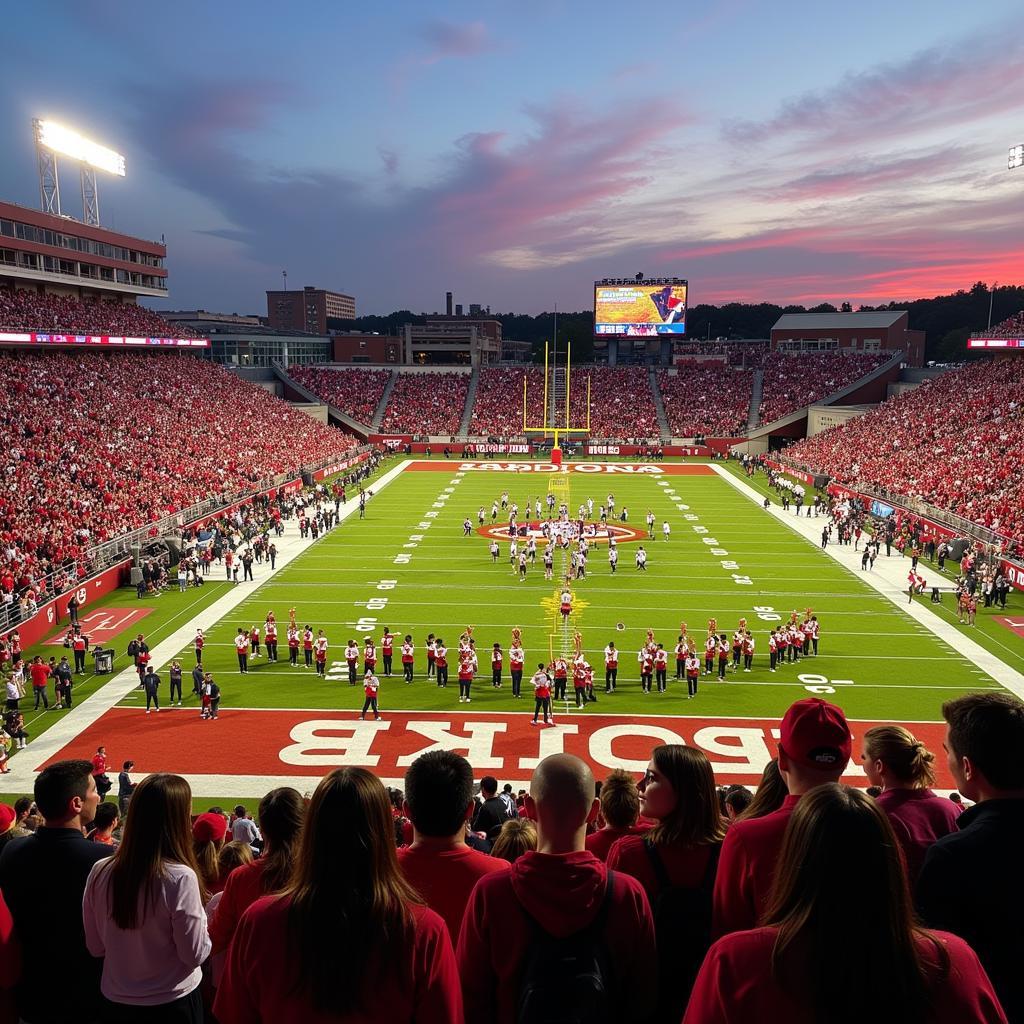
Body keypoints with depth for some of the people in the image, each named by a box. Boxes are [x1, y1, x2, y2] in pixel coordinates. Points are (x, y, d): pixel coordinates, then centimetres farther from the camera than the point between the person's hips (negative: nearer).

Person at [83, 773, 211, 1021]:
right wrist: (202, 919, 1)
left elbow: (95, 947, 0)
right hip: (173, 1003, -3)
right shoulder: (180, 878, -24)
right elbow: (195, 955, -16)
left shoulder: (100, 872, -11)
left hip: (115, 1002, 4)